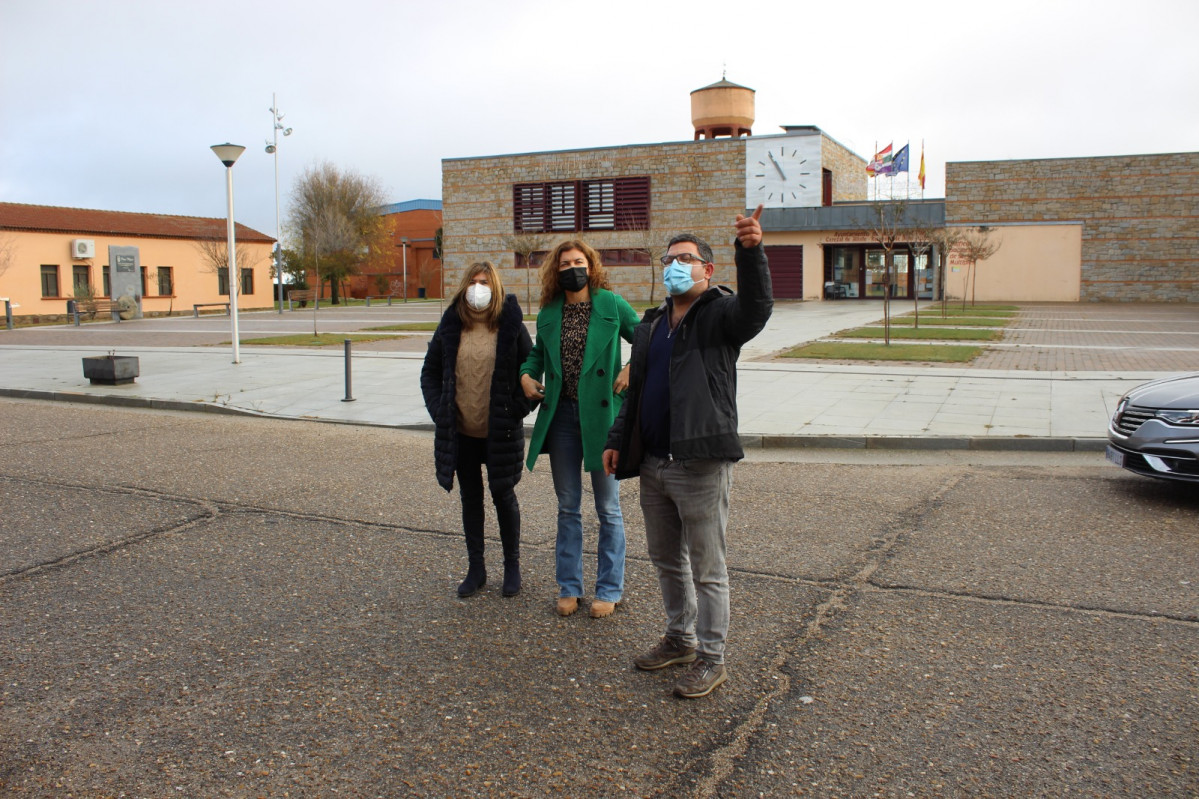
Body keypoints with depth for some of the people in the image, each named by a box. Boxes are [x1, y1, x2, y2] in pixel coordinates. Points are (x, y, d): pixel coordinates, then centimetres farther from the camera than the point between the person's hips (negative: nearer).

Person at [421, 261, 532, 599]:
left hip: (500, 432, -3)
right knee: (471, 499, 12)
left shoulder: (511, 325, -6)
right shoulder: (450, 327, 2)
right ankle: (475, 570, 24)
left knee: (503, 496, 9)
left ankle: (512, 567, 25)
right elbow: (429, 372, 11)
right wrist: (438, 410, -1)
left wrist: (518, 408, -10)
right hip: (461, 432, 3)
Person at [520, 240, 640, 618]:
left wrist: (632, 369, -13)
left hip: (601, 416, -3)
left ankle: (609, 590, 19)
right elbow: (538, 352, 22)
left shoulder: (612, 305, -3)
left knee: (608, 509, 7)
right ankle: (569, 587, 25)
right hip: (561, 416, 4)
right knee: (567, 508, 12)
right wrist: (526, 374, 3)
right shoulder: (548, 313, 7)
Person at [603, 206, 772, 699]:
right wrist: (618, 440, 15)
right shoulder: (651, 324, 16)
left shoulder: (720, 313, -5)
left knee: (706, 568, 2)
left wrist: (750, 251, -45)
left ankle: (711, 658, 16)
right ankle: (680, 638, 37)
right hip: (653, 464, 8)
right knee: (666, 560, 19)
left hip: (700, 464, -7)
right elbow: (634, 390, 21)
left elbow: (755, 308, -29)